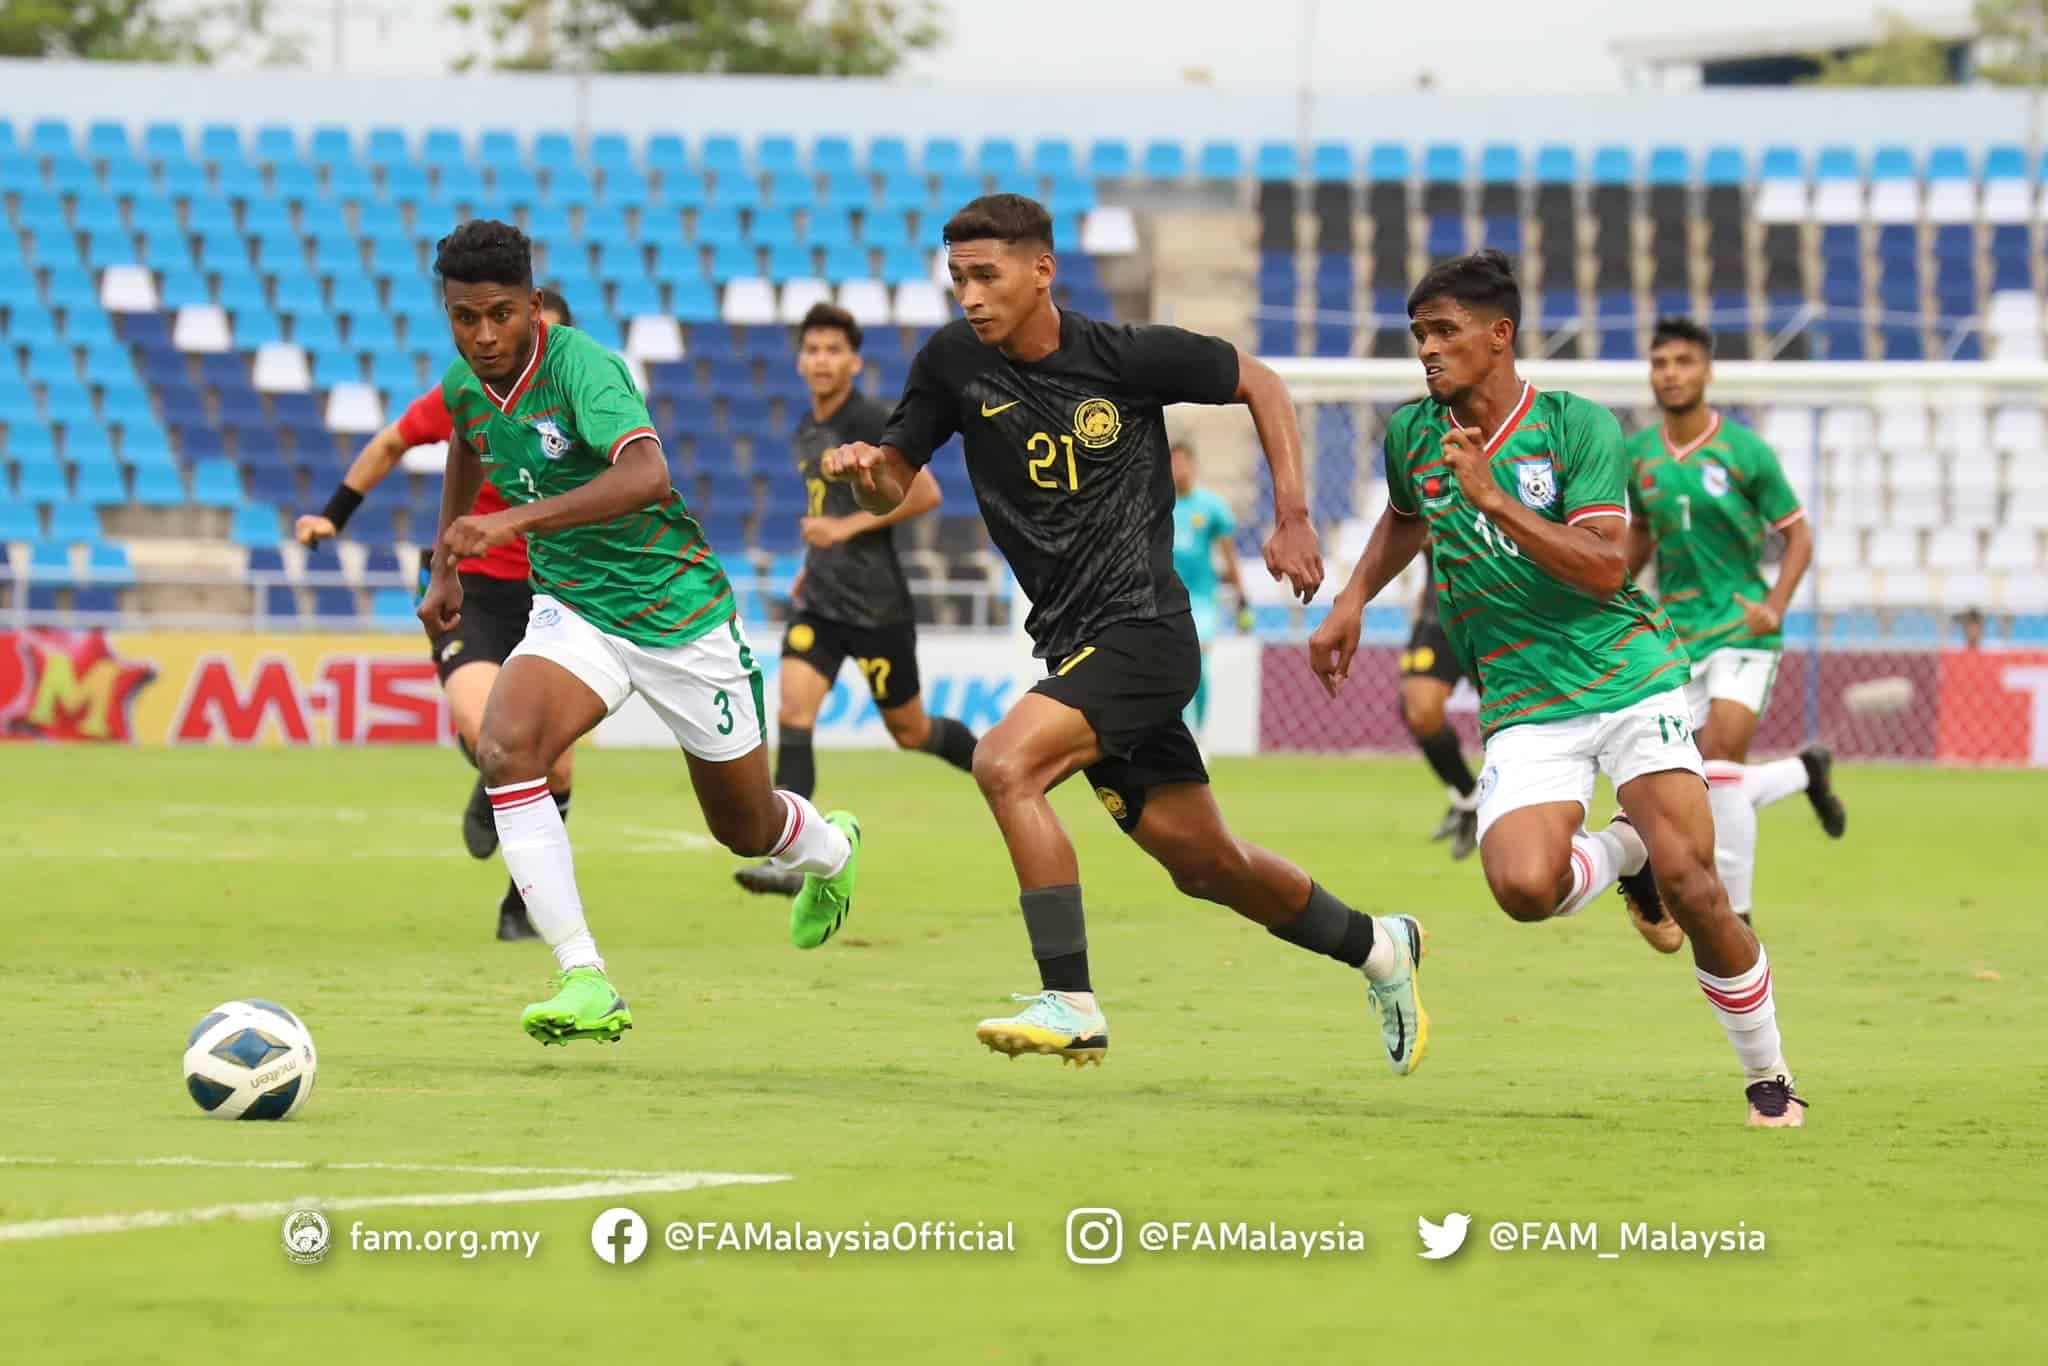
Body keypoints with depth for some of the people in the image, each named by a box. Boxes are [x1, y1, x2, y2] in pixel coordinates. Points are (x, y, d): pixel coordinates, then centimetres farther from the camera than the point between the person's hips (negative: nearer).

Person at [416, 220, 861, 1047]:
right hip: (573, 609, 4)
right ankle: (583, 980, -26)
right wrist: (444, 568, 22)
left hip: (678, 607, -4)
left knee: (743, 827, 13)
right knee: (505, 749, -27)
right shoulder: (463, 386, -5)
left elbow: (647, 475, -45)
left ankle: (829, 849, 52)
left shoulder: (579, 366, -26)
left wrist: (513, 521, -52)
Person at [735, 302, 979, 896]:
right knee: (793, 714, -13)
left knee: (909, 730, 7)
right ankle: (791, 859, -19)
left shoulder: (871, 422, -13)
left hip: (876, 603, -6)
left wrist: (847, 527, -21)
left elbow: (925, 494, -18)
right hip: (820, 601, 6)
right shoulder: (807, 431, 12)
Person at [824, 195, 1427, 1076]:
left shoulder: (1128, 357, -11)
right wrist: (863, 470, -17)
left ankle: (1070, 1003, -23)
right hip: (1071, 642, 6)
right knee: (1204, 866, 14)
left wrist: (1293, 518, -1)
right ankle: (1376, 946, 38)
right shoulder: (955, 360, 0)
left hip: (1144, 630, -6)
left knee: (1005, 763, -26)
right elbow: (895, 483, 7)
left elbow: (1257, 384, 4)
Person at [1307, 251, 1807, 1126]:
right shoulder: (1412, 436, 6)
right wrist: (1352, 601, 16)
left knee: (1690, 887, -13)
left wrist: (1492, 499, -23)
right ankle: (1620, 853, 12)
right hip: (1524, 710, 3)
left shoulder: (1578, 426, -6)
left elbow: (1605, 567, -16)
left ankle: (1769, 1078, 7)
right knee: (1523, 885, -24)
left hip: (1628, 677, -3)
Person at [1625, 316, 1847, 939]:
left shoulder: (1745, 451, -9)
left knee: (1721, 772, -19)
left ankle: (1736, 914, -8)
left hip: (1740, 630, -5)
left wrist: (1775, 604, -16)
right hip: (1676, 637, 5)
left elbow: (1797, 535, -2)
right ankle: (1806, 771, 31)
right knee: (1704, 791, 2)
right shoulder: (1638, 454, 4)